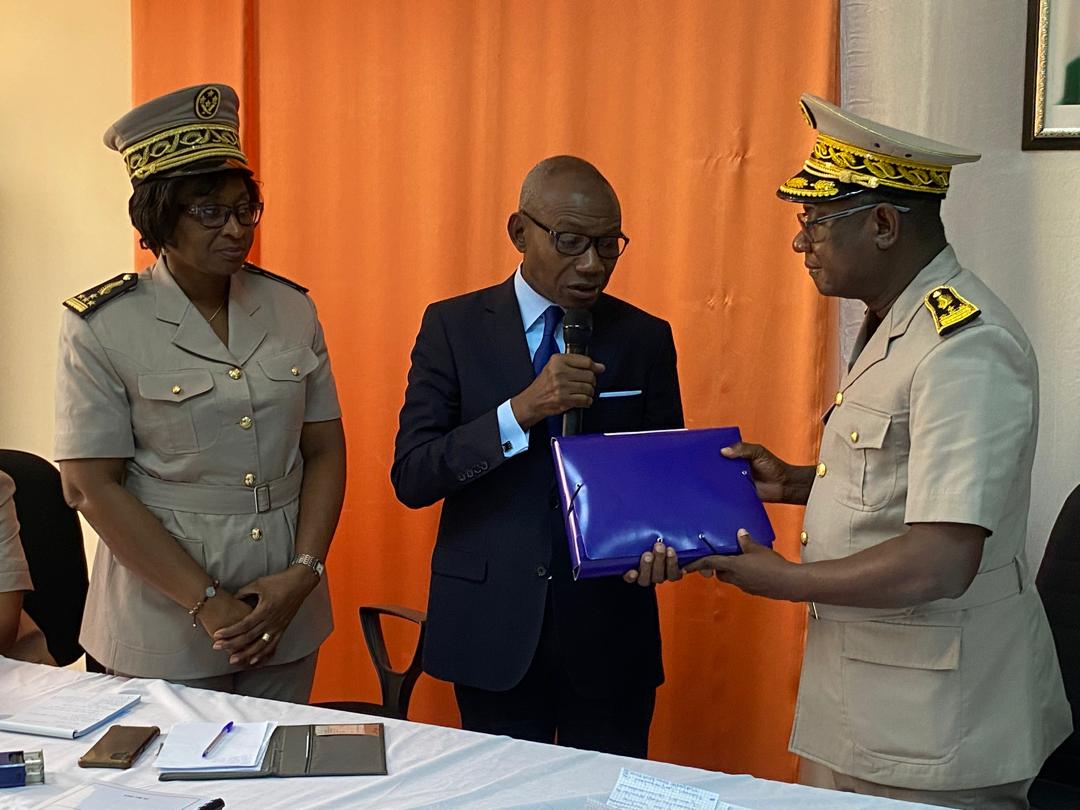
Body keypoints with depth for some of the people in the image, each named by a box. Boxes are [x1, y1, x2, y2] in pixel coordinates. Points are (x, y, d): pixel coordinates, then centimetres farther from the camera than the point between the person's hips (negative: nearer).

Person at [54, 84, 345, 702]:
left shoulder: (291, 309, 2)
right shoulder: (102, 326, -9)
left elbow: (325, 449, 5)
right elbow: (91, 486, -11)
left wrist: (303, 574, -9)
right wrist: (207, 604, -15)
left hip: (286, 616, 4)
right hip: (162, 627, -3)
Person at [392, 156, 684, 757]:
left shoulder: (645, 338, 2)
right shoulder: (454, 327, -2)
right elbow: (412, 477, -9)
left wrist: (662, 544, -16)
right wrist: (522, 411, -23)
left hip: (609, 630, 1)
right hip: (492, 628, -1)